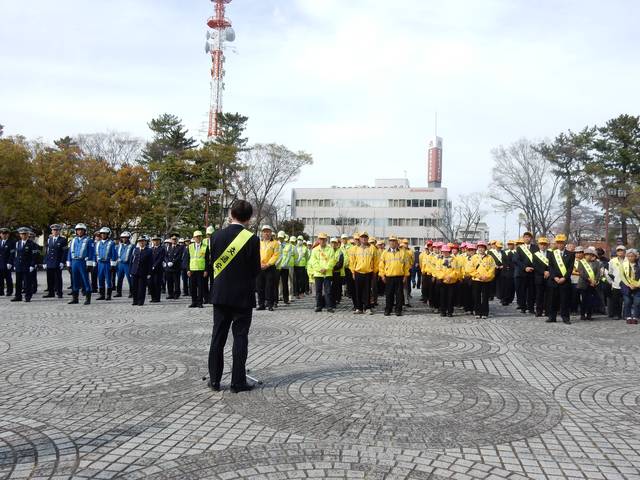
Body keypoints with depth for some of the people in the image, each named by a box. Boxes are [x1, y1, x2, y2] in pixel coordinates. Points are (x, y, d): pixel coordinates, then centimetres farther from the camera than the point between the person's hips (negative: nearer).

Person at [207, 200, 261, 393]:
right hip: (243, 297, -3)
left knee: (218, 337, 11)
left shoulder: (217, 236, -1)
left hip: (220, 295, 3)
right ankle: (238, 382, 8)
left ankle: (214, 380, 16)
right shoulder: (252, 239, -13)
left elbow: (213, 263, 6)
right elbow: (255, 270, -8)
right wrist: (263, 267, 13)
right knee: (240, 338, 4)